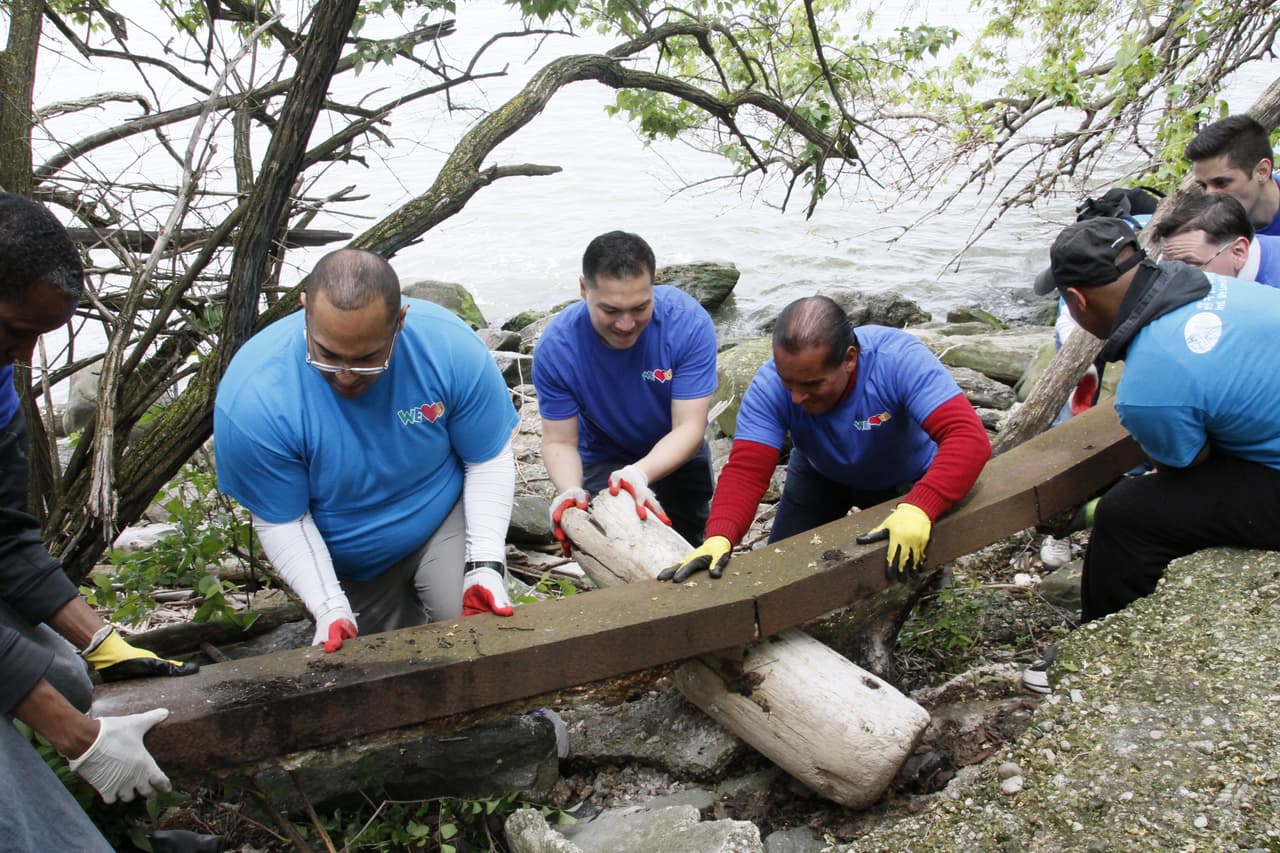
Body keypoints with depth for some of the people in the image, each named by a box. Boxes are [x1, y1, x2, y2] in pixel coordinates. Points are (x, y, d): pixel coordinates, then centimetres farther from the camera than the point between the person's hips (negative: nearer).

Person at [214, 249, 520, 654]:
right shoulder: (252, 397, -29)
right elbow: (281, 521, -16)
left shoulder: (452, 347, -27)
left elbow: (489, 459, -14)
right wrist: (330, 608, -27)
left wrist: (485, 565, -24)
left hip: (444, 522, 0)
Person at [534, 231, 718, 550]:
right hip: (603, 460, 0)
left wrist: (640, 473, -49)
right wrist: (569, 490, -42)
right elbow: (559, 441, -20)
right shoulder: (555, 347, -28)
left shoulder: (689, 322, -31)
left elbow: (689, 428, -31)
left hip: (678, 456, 1)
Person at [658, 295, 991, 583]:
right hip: (822, 475, 2)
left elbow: (969, 437, -46)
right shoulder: (769, 386, -33)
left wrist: (917, 509, -61)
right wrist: (719, 537, -56)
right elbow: (745, 470, -38)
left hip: (906, 479, -1)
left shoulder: (900, 360, -39)